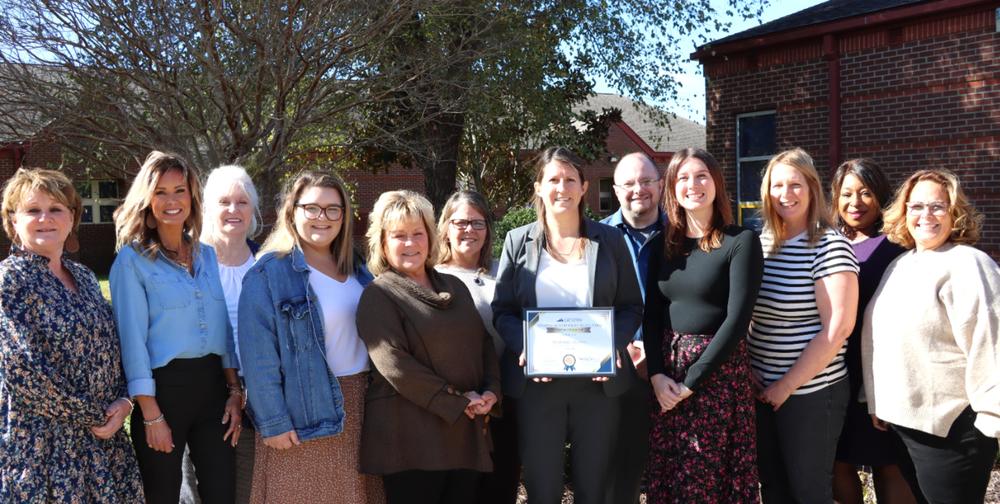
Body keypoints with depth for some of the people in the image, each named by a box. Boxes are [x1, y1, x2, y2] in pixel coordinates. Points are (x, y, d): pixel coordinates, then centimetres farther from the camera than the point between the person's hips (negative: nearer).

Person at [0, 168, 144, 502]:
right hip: (40, 446, -6)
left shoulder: (84, 276, 10)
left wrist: (124, 400, -5)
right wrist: (93, 416, -12)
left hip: (103, 437, 6)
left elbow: (111, 345, 12)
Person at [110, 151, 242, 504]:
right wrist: (151, 415, -13)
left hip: (211, 383, 4)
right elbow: (132, 338, -9)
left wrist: (235, 391, 5)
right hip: (164, 386, -4)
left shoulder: (207, 255, 10)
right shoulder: (132, 259, -5)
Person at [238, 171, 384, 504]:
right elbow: (259, 357, -14)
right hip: (305, 414, -6)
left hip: (361, 404, 6)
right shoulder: (268, 273, -11)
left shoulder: (356, 269, 9)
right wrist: (273, 422, -16)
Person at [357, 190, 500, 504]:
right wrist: (458, 402, -14)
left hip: (466, 431, 6)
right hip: (412, 436, -6)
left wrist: (491, 391, -2)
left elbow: (484, 341, 16)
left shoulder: (454, 286, 14)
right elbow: (395, 365, -16)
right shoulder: (379, 295, -6)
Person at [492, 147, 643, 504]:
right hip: (537, 382, 0)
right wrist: (525, 348, -16)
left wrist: (613, 346, -13)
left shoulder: (609, 239, 5)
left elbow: (632, 306, 6)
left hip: (598, 380, 1)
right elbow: (502, 311, 2)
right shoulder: (518, 241, 4)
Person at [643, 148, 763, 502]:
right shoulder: (664, 244, 8)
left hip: (718, 372, -4)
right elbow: (651, 314, 6)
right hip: (666, 372, 5)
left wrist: (691, 381, -15)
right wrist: (656, 374, -9)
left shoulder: (741, 241, -7)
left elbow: (737, 318, -13)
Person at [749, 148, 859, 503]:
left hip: (811, 393, -6)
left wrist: (788, 385, -14)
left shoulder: (830, 246, -12)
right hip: (762, 390, 6)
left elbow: (838, 328, -17)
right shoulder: (761, 243, 5)